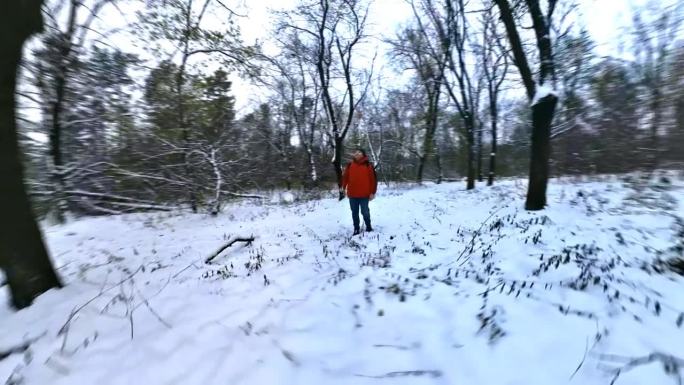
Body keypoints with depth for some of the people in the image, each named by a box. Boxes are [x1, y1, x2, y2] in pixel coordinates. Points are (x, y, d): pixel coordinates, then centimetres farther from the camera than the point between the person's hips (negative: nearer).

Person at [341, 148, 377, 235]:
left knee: (365, 212, 7)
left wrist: (372, 192, -6)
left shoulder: (368, 165, -2)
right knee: (354, 212, 10)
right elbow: (345, 176, 6)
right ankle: (356, 229, 23)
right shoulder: (350, 165, 7)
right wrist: (343, 187, -8)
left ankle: (368, 226, 28)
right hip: (352, 194, 3)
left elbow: (373, 179, -3)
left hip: (364, 194, -3)